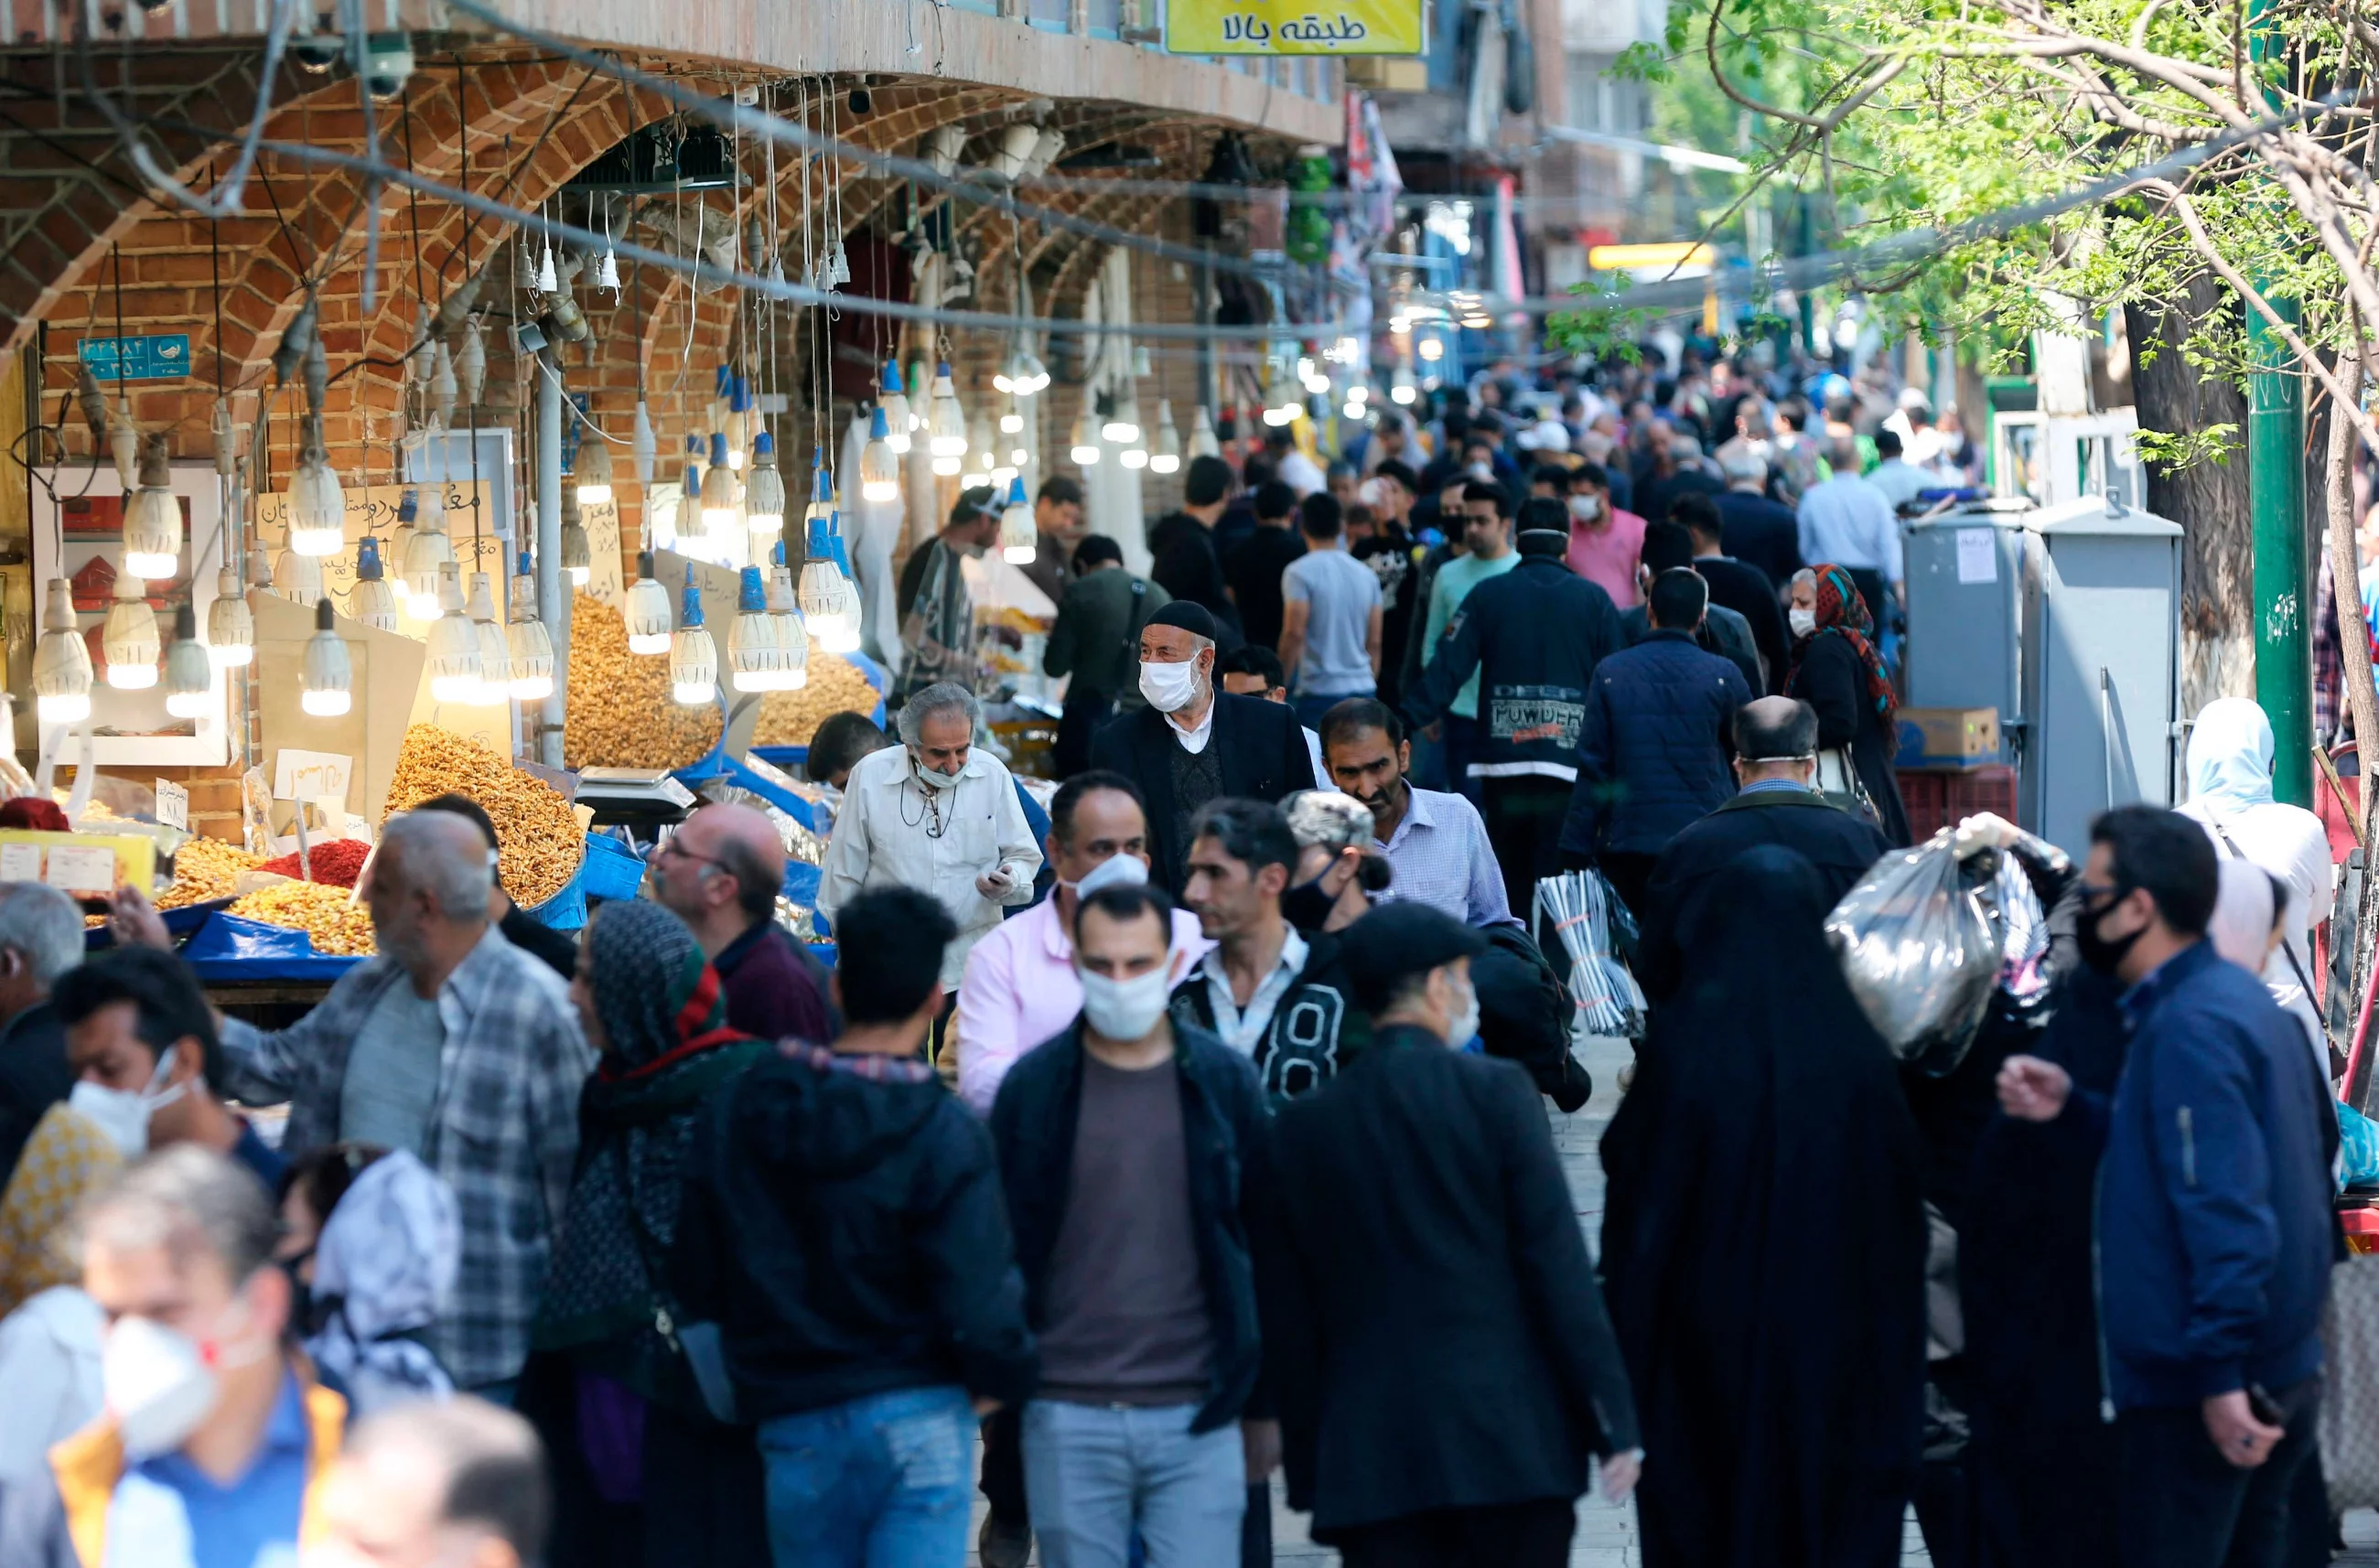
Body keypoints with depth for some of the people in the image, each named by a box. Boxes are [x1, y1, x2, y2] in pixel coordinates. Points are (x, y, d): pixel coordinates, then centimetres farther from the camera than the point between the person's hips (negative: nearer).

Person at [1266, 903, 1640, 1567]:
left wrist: (1307, 1463, 14)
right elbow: (1561, 1268, -6)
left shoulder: (1303, 1125, 6)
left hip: (1370, 1456, 2)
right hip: (1515, 1439, -2)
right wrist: (1613, 1421, -3)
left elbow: (1288, 1319, 8)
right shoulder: (1497, 1093, -3)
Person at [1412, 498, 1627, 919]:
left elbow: (1447, 668, -3)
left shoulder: (1487, 595, 2)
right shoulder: (1594, 599, 3)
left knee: (1508, 882, 13)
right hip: (1569, 765, -1)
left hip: (1503, 761, 1)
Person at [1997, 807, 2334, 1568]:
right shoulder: (2240, 997, 12)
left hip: (2196, 1390, -10)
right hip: (2284, 1374, 10)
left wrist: (2219, 1375, -27)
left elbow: (2225, 1206, -26)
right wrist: (2074, 1106, 7)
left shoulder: (2190, 1027, -19)